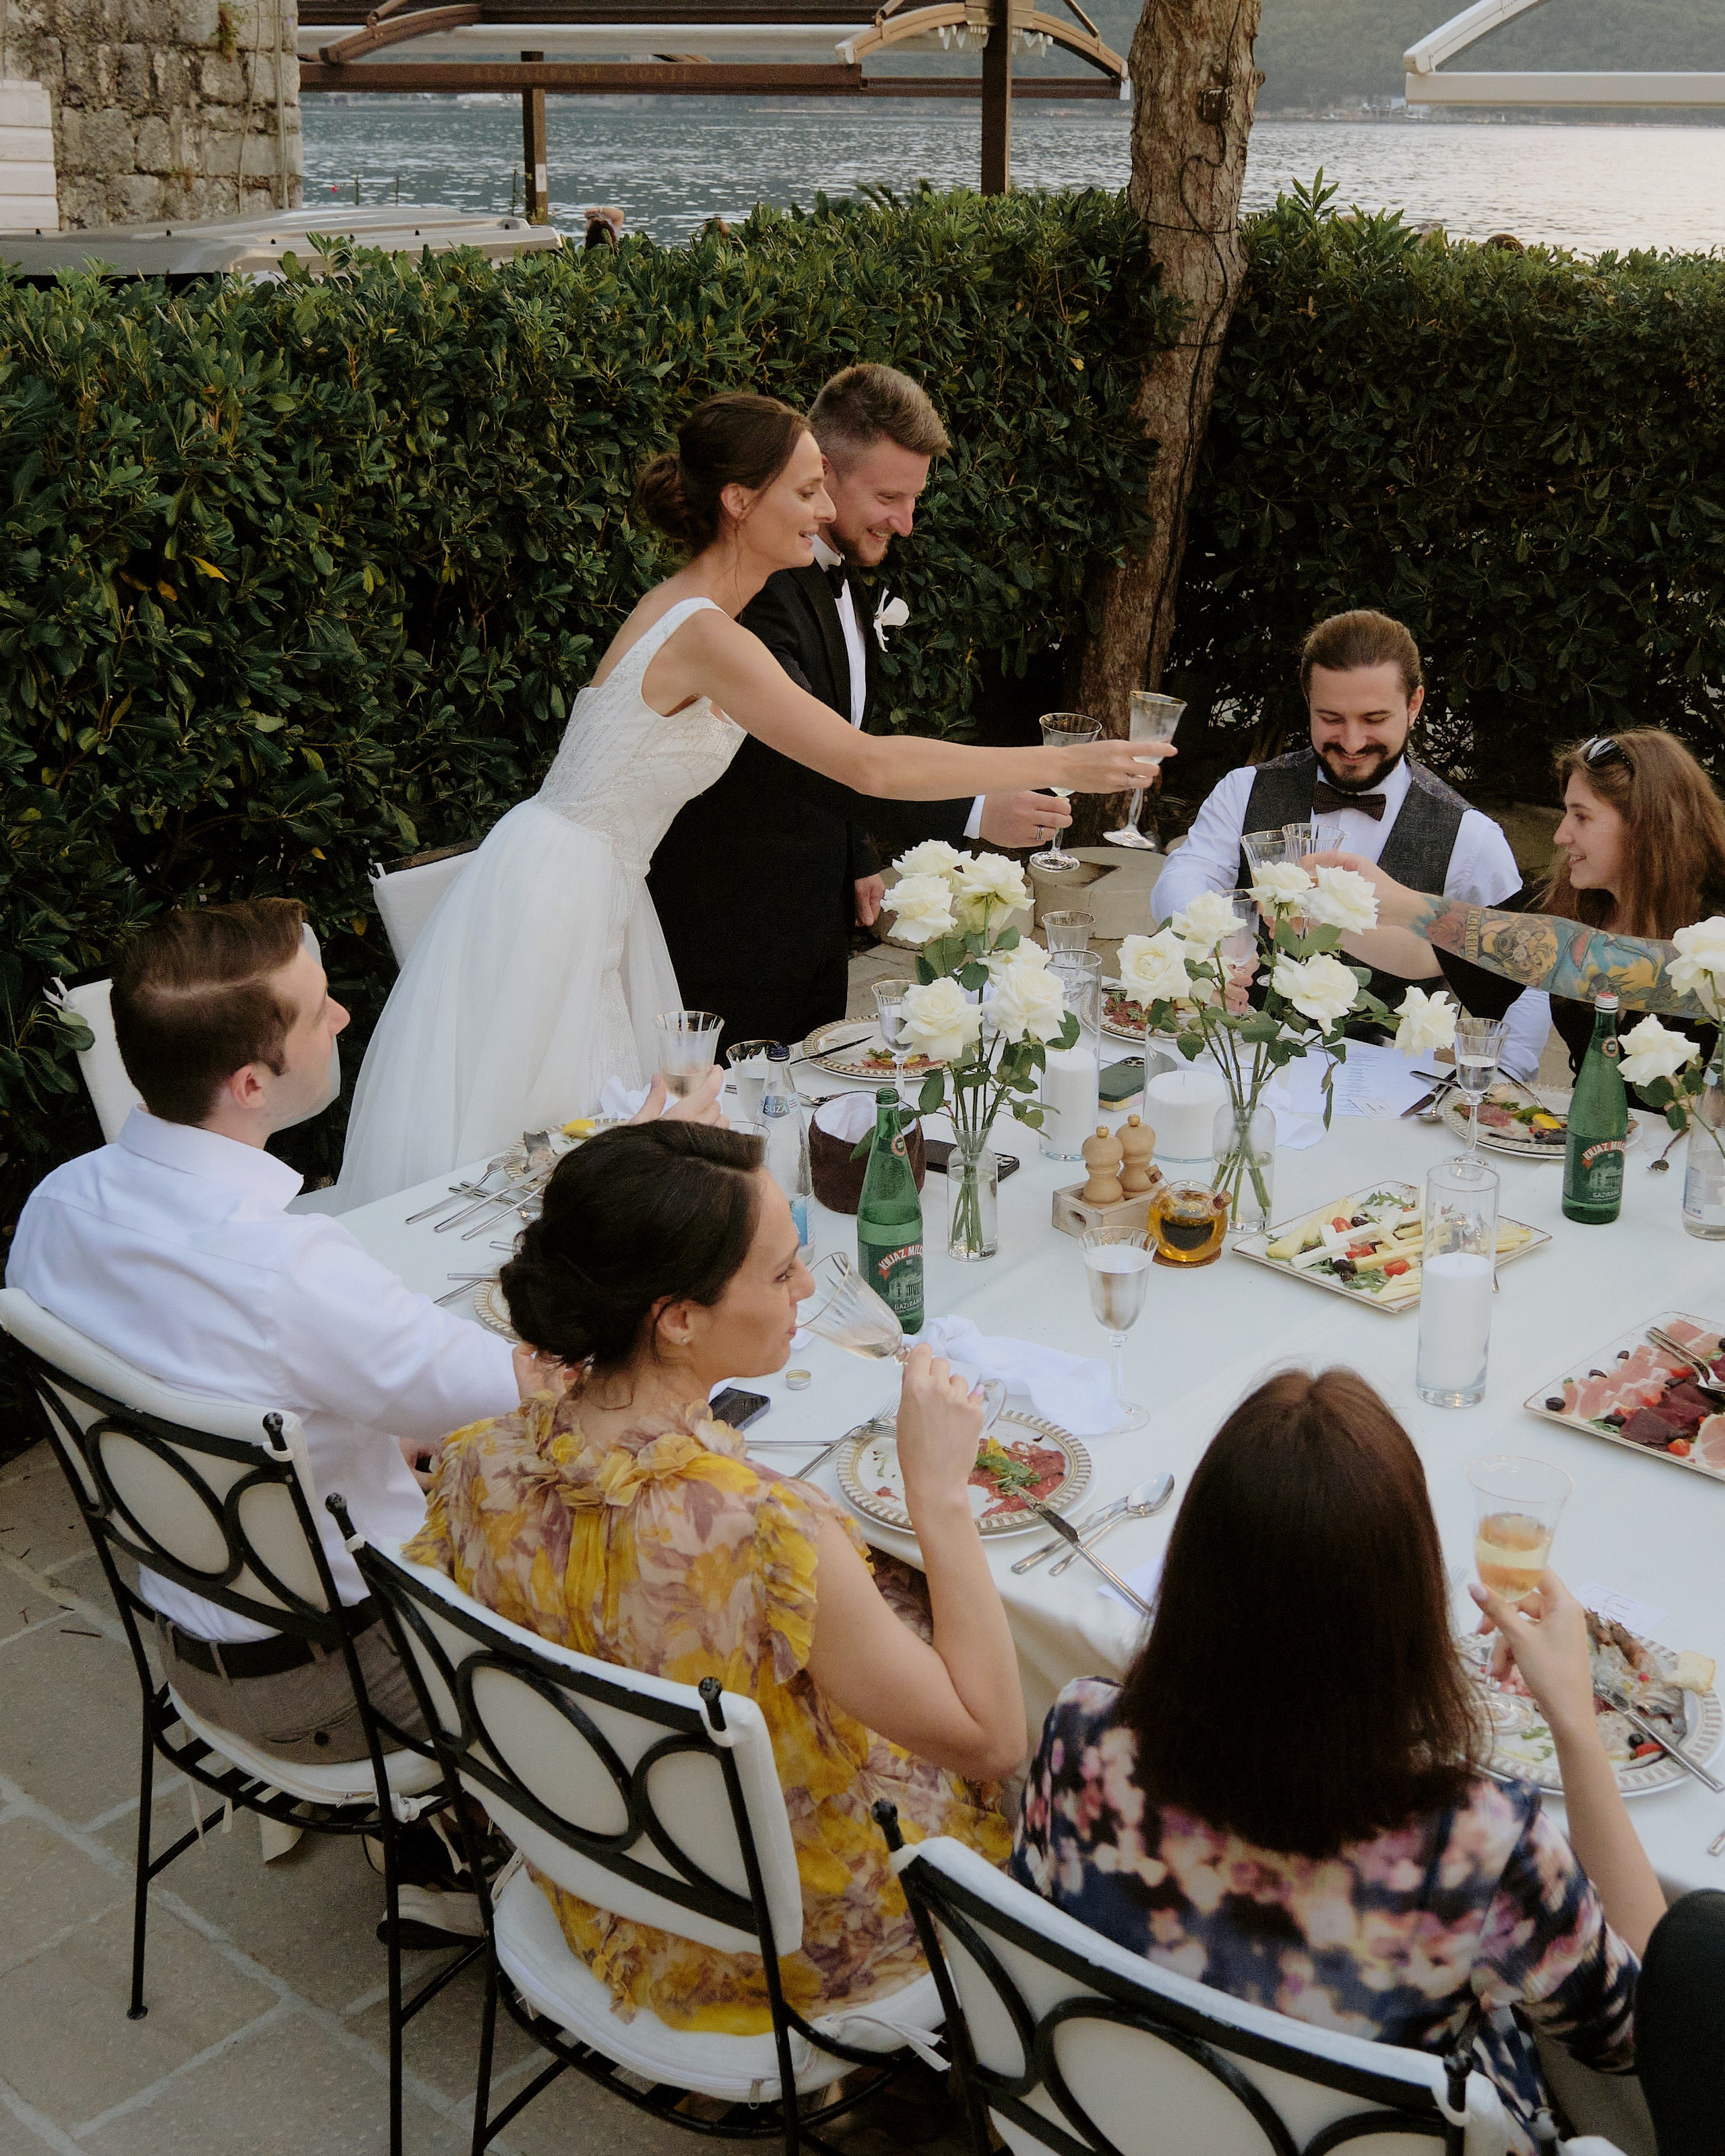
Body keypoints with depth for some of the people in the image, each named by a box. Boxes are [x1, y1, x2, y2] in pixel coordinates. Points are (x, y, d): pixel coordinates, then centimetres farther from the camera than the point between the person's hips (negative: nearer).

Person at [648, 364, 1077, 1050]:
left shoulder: (841, 574, 9)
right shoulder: (759, 586, -24)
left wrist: (860, 860, 18)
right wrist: (972, 814, -37)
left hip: (819, 916, 10)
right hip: (741, 927, -9)